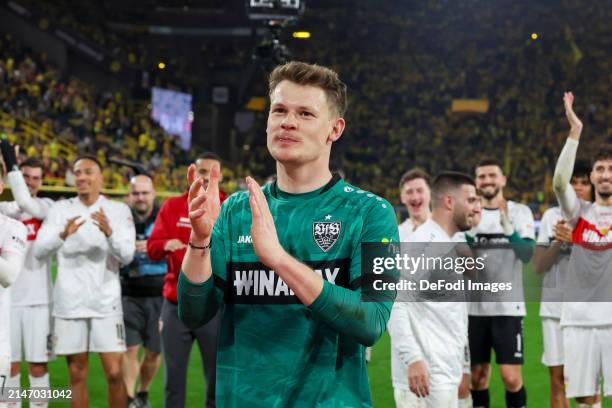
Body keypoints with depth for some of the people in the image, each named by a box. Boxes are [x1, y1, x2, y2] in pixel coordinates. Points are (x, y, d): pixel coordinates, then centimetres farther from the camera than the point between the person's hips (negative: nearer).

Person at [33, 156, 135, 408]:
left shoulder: (119, 211, 1)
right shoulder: (60, 209, 3)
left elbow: (127, 256, -11)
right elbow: (39, 252, -8)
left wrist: (109, 233, -30)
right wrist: (63, 235, -28)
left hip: (106, 303, -1)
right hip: (69, 304, 1)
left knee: (114, 373, -5)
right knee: (77, 375, 8)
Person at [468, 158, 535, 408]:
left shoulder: (519, 212, 0)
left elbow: (527, 254, -13)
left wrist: (509, 230, -31)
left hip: (508, 307, -2)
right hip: (475, 308, 2)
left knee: (511, 377, -7)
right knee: (478, 376, 8)